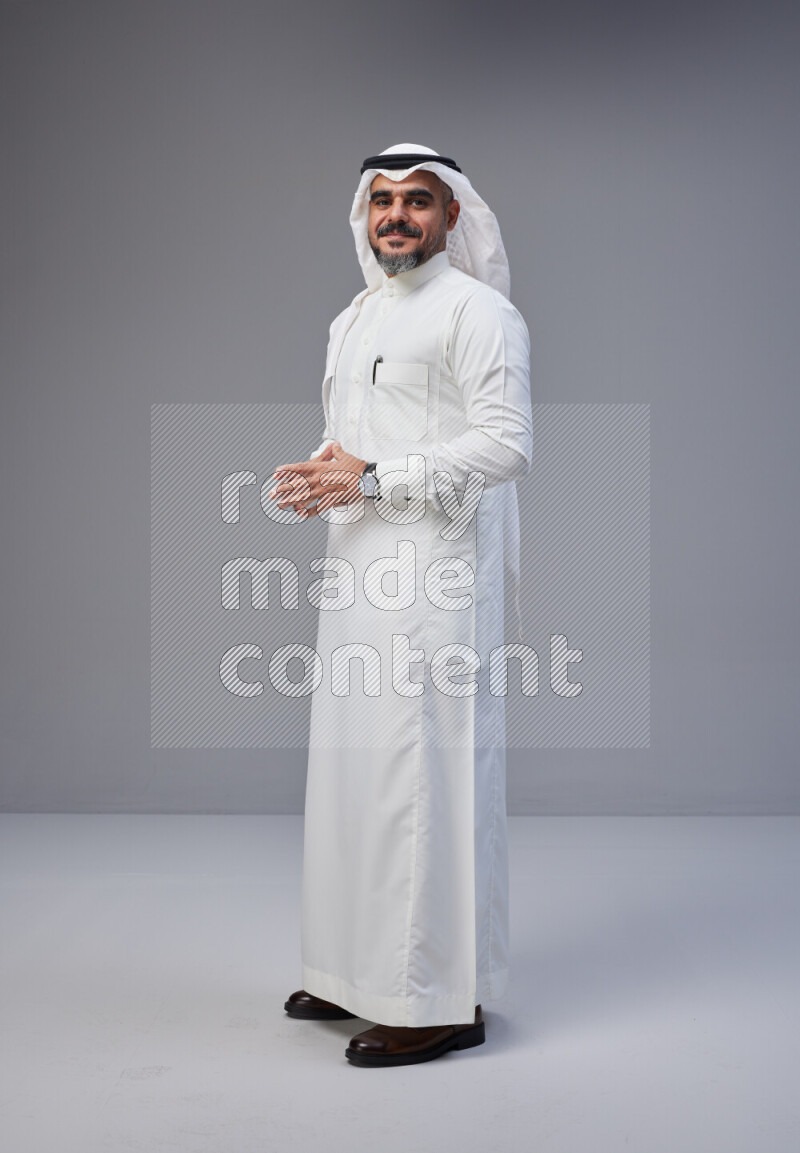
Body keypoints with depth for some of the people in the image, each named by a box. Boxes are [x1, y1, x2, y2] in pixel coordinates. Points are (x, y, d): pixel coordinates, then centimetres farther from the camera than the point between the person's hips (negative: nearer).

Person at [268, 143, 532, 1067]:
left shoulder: (477, 311, -4)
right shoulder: (351, 320, 22)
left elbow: (506, 444, -14)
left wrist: (371, 479, -16)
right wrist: (318, 479, 4)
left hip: (436, 574, -8)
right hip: (356, 573, 9)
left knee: (428, 771, -8)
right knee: (352, 766, 11)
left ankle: (444, 999, 3)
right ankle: (362, 974, 25)